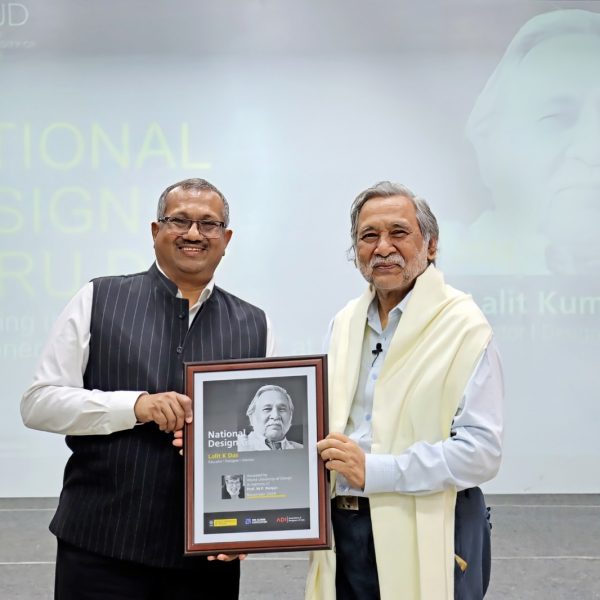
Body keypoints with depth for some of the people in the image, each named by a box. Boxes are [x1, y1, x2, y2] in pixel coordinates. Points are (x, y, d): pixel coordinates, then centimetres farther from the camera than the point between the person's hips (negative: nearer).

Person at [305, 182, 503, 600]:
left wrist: (374, 471, -20)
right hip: (344, 530, 5)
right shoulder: (344, 322, 8)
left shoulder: (463, 326, -11)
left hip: (426, 536, -5)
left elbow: (481, 451, -17)